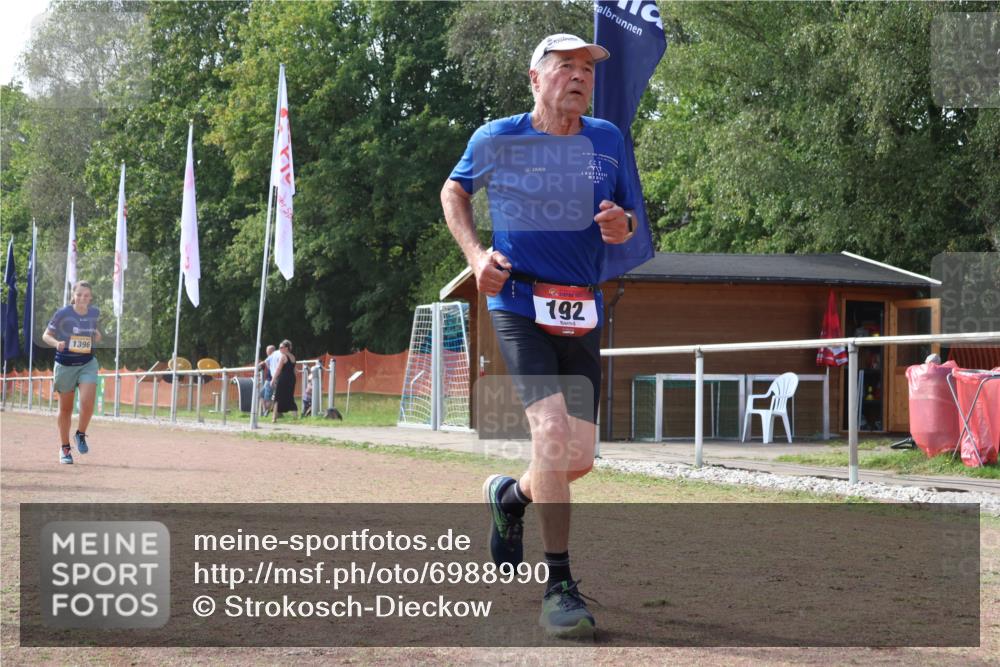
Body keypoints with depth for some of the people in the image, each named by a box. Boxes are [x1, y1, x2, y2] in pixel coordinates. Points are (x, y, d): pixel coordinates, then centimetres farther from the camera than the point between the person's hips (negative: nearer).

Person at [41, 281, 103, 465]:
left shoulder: (95, 313, -1)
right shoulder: (62, 314, -12)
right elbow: (46, 335, -4)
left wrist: (97, 336, -3)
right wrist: (57, 343, -24)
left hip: (87, 363, 2)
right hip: (65, 364, -2)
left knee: (87, 403, -17)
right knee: (66, 408, 9)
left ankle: (81, 435, 10)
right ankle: (64, 448, 23)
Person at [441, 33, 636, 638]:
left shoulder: (609, 140, 7)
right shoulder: (497, 140, -1)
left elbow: (627, 220, 16)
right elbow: (454, 190, 16)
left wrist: (622, 225, -9)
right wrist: (475, 253, -1)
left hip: (584, 314, 4)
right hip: (519, 303, -4)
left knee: (580, 459, 5)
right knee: (553, 429, -23)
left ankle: (512, 496, 40)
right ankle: (560, 586, -14)